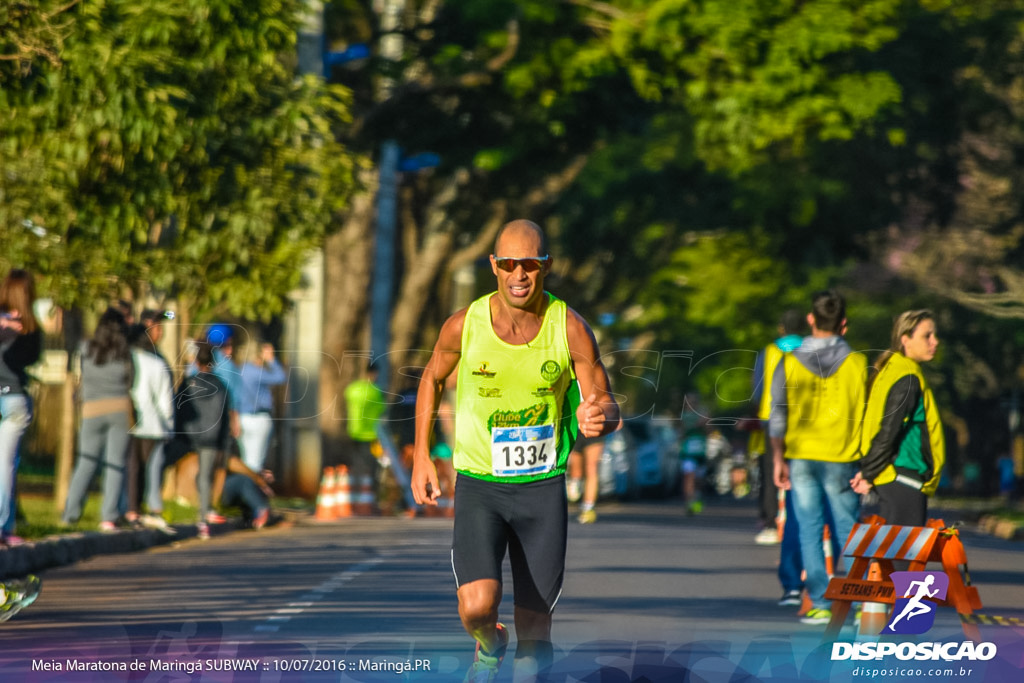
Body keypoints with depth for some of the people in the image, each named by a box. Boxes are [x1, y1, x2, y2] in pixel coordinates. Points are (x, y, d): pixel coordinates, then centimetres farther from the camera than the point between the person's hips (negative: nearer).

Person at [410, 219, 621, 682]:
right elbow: (432, 379, 11)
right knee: (476, 606, -20)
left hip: (543, 487, 1)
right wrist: (420, 458, 8)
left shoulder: (570, 328, -10)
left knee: (535, 626, 3)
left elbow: (606, 405, -5)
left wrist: (597, 419, -30)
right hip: (478, 485, -1)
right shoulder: (464, 325, -9)